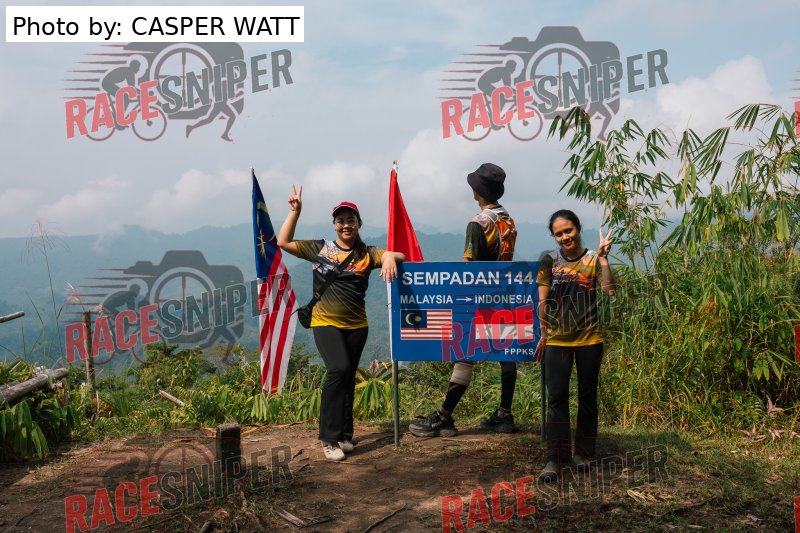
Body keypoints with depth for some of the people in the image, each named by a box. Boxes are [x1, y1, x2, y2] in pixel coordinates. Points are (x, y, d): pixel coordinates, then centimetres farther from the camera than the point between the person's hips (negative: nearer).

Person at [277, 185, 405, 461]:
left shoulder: (367, 253, 5)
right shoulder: (319, 249, 4)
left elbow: (399, 256, -6)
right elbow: (283, 242, 1)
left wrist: (390, 257, -29)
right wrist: (295, 211, -6)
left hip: (356, 325, 3)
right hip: (326, 322, -3)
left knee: (348, 378, 10)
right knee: (339, 370, -21)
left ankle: (344, 435, 23)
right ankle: (329, 438, -12)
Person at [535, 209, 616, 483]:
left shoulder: (593, 259, -1)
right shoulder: (549, 260, -1)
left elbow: (610, 290, -16)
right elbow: (542, 300, 3)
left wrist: (603, 258, -20)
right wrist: (543, 334, 4)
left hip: (589, 340, 1)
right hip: (557, 341, 0)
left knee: (587, 397, 11)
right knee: (556, 398, -3)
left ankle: (583, 453, 24)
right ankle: (554, 459, -1)